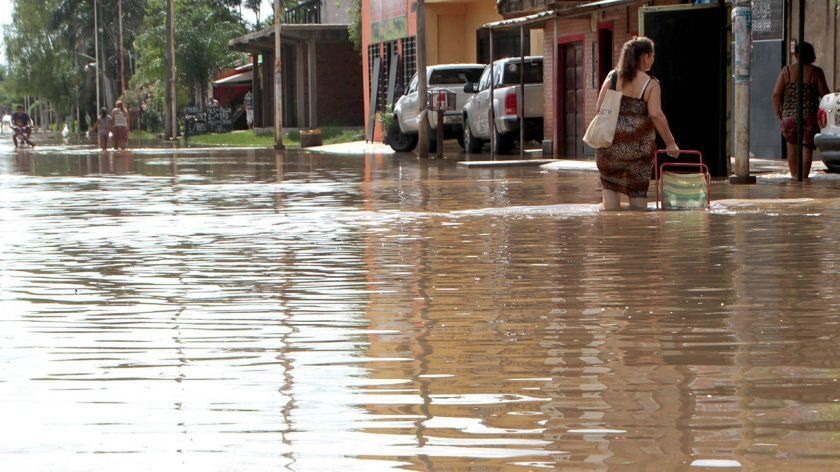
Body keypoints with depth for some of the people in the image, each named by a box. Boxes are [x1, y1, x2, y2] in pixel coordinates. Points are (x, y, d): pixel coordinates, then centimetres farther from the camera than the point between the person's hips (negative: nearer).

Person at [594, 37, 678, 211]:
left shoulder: (612, 77, 2)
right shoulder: (650, 84, -6)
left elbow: (599, 108, -1)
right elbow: (656, 114, -14)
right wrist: (670, 143, -8)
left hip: (611, 141, 2)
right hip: (639, 143, -2)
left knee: (610, 184, 14)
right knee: (638, 188, 7)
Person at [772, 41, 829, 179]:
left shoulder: (786, 70, -1)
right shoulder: (816, 72, -4)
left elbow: (776, 94, -4)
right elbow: (824, 94, -4)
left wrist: (778, 111, 9)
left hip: (789, 115, 2)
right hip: (810, 116, -2)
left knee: (792, 146, 16)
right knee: (807, 147, -2)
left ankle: (794, 176, 20)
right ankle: (804, 177, -12)